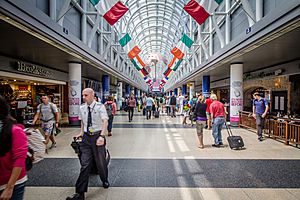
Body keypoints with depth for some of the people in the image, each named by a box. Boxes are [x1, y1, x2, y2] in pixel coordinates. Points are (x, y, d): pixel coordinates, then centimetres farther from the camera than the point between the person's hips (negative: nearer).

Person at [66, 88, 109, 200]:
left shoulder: (100, 106, -11)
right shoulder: (82, 108, 5)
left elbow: (105, 122, -20)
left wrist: (102, 136, -31)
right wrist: (81, 133, 13)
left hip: (97, 136, -3)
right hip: (86, 137, 3)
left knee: (100, 161, 12)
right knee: (85, 164, 2)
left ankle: (105, 180, 41)